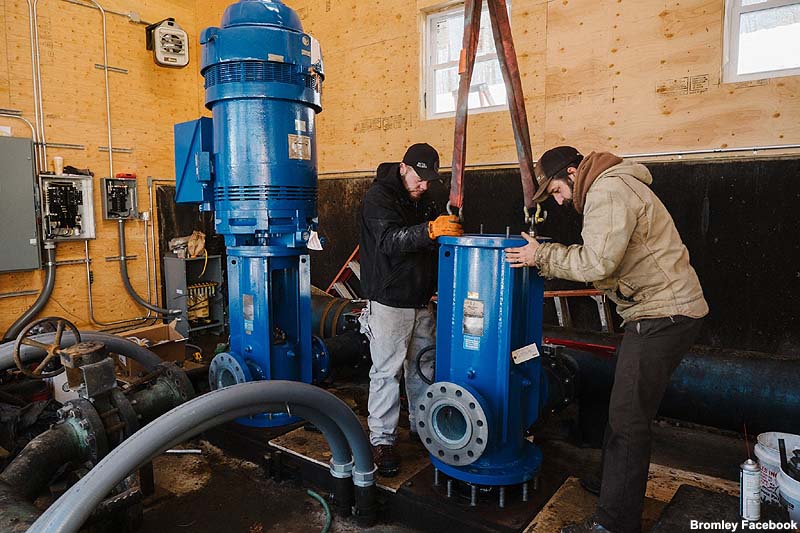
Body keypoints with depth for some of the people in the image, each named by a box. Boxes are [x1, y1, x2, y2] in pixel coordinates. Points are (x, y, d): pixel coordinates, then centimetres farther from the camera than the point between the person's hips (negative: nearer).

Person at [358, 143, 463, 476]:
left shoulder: (422, 201, 14)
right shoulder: (379, 196, -11)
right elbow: (389, 239, -28)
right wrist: (430, 230, -40)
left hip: (421, 301, 8)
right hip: (388, 302, -8)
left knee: (423, 367, 17)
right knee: (387, 371, -3)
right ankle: (381, 439, 10)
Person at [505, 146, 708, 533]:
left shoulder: (608, 190, -16)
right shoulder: (612, 187, 18)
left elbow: (597, 263, -25)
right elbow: (603, 259, 18)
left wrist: (542, 256, -13)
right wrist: (547, 255, 8)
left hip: (664, 315, -11)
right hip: (659, 311, 11)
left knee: (628, 420, -6)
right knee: (623, 410, 20)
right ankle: (612, 483, 37)